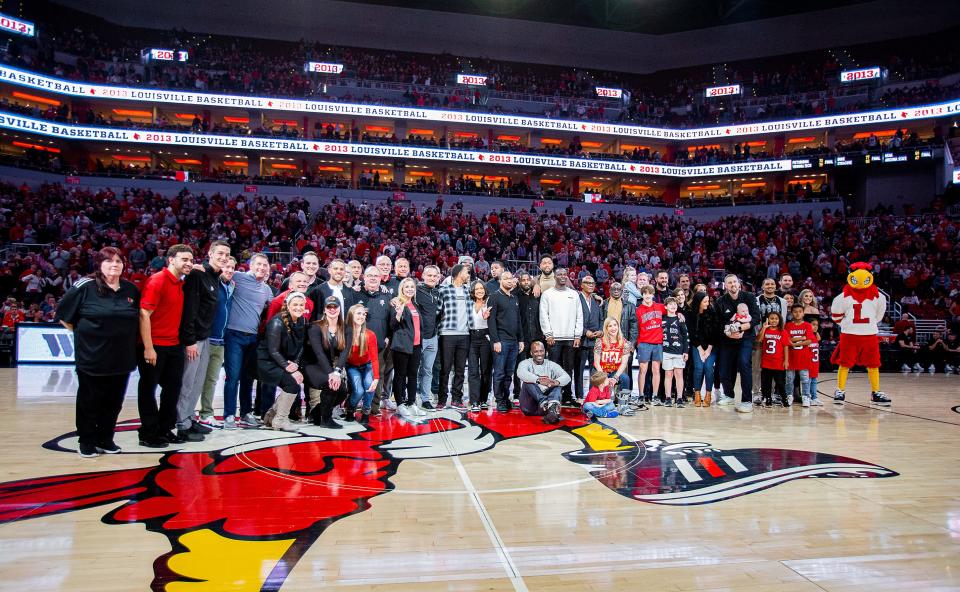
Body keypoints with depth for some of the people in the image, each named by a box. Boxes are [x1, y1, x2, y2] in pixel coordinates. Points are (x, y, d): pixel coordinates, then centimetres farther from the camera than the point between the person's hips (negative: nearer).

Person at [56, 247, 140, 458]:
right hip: (92, 359, -4)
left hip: (121, 359, 4)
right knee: (89, 401, 7)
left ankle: (105, 439, 26)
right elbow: (63, 314, 0)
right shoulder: (85, 287, -7)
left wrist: (125, 337, 10)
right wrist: (83, 333, 0)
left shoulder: (131, 289, 6)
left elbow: (138, 319, 18)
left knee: (114, 401, 11)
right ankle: (86, 442, 21)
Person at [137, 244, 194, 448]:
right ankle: (148, 434, 15)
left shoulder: (181, 283, 10)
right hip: (153, 347, -8)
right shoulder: (157, 281, -13)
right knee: (148, 390, 5)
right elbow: (144, 314, -17)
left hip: (174, 345, 8)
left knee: (173, 389, 14)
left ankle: (165, 430, 27)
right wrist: (148, 348, -19)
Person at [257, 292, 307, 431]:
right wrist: (288, 367, -27)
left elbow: (300, 348, 4)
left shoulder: (302, 322, 2)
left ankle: (271, 414, 10)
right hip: (266, 362, -8)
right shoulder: (277, 322, -19)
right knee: (292, 382, -23)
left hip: (285, 363, 8)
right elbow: (273, 351, -21)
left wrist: (295, 364, -13)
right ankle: (280, 419, -6)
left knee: (300, 379, -8)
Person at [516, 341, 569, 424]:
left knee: (558, 383, -20)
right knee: (528, 381, -25)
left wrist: (556, 382, -31)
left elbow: (567, 377, -7)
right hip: (529, 406, -2)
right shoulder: (525, 363, 5)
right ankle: (545, 404, -43)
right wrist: (538, 380, -39)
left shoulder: (552, 365, 11)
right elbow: (521, 373, -22)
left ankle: (552, 408, -49)